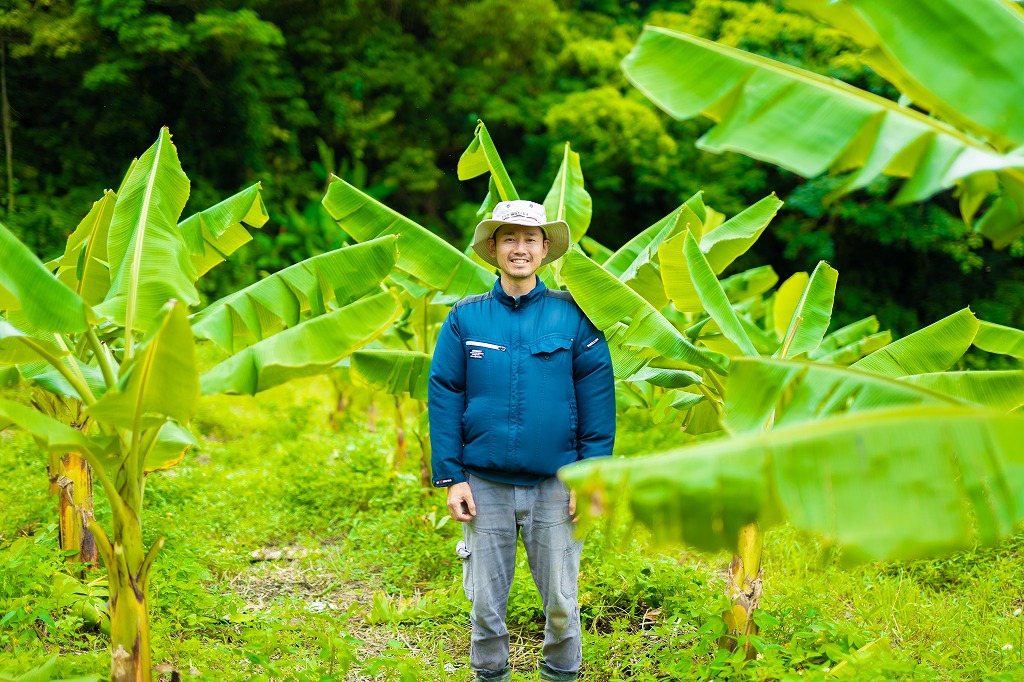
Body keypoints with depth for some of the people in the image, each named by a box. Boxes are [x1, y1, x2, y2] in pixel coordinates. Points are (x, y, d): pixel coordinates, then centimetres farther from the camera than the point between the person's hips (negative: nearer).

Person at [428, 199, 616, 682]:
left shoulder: (572, 316, 1)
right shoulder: (466, 317, 3)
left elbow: (597, 399, 0)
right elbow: (443, 398, 3)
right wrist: (451, 477, -3)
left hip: (555, 485, -1)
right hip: (485, 484, 1)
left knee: (561, 601, 7)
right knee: (486, 604, 10)